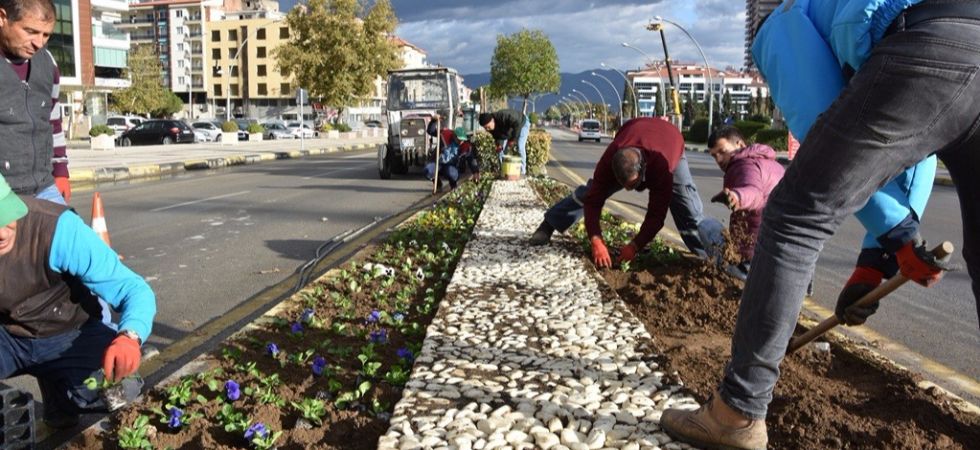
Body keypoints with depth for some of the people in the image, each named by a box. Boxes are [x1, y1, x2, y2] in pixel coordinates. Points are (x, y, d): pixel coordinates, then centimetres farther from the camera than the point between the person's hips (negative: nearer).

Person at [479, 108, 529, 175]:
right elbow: (497, 136, -7)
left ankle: (522, 172, -12)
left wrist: (513, 140, -37)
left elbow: (518, 124, -40)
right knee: (501, 150, -4)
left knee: (520, 148, -21)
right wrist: (499, 145, -27)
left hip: (522, 123, -7)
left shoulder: (503, 116, -42)